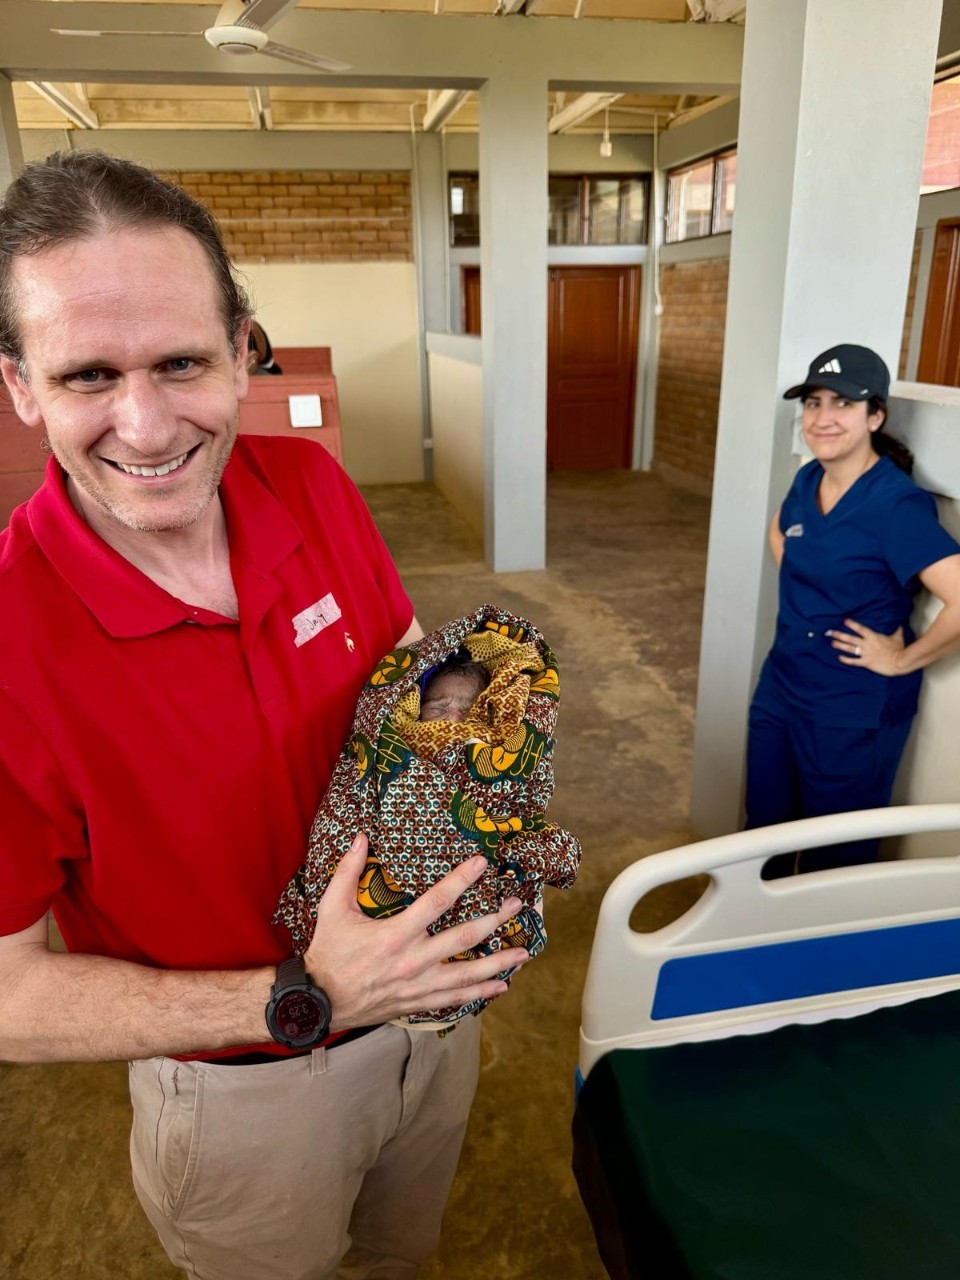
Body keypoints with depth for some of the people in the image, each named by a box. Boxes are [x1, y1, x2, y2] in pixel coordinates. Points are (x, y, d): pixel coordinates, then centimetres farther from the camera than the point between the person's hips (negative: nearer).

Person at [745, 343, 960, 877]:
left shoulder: (896, 504, -22)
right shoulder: (808, 481, 0)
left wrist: (901, 660, -19)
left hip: (854, 711, -7)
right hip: (781, 687, 7)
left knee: (832, 858, 12)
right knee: (763, 830, 21)